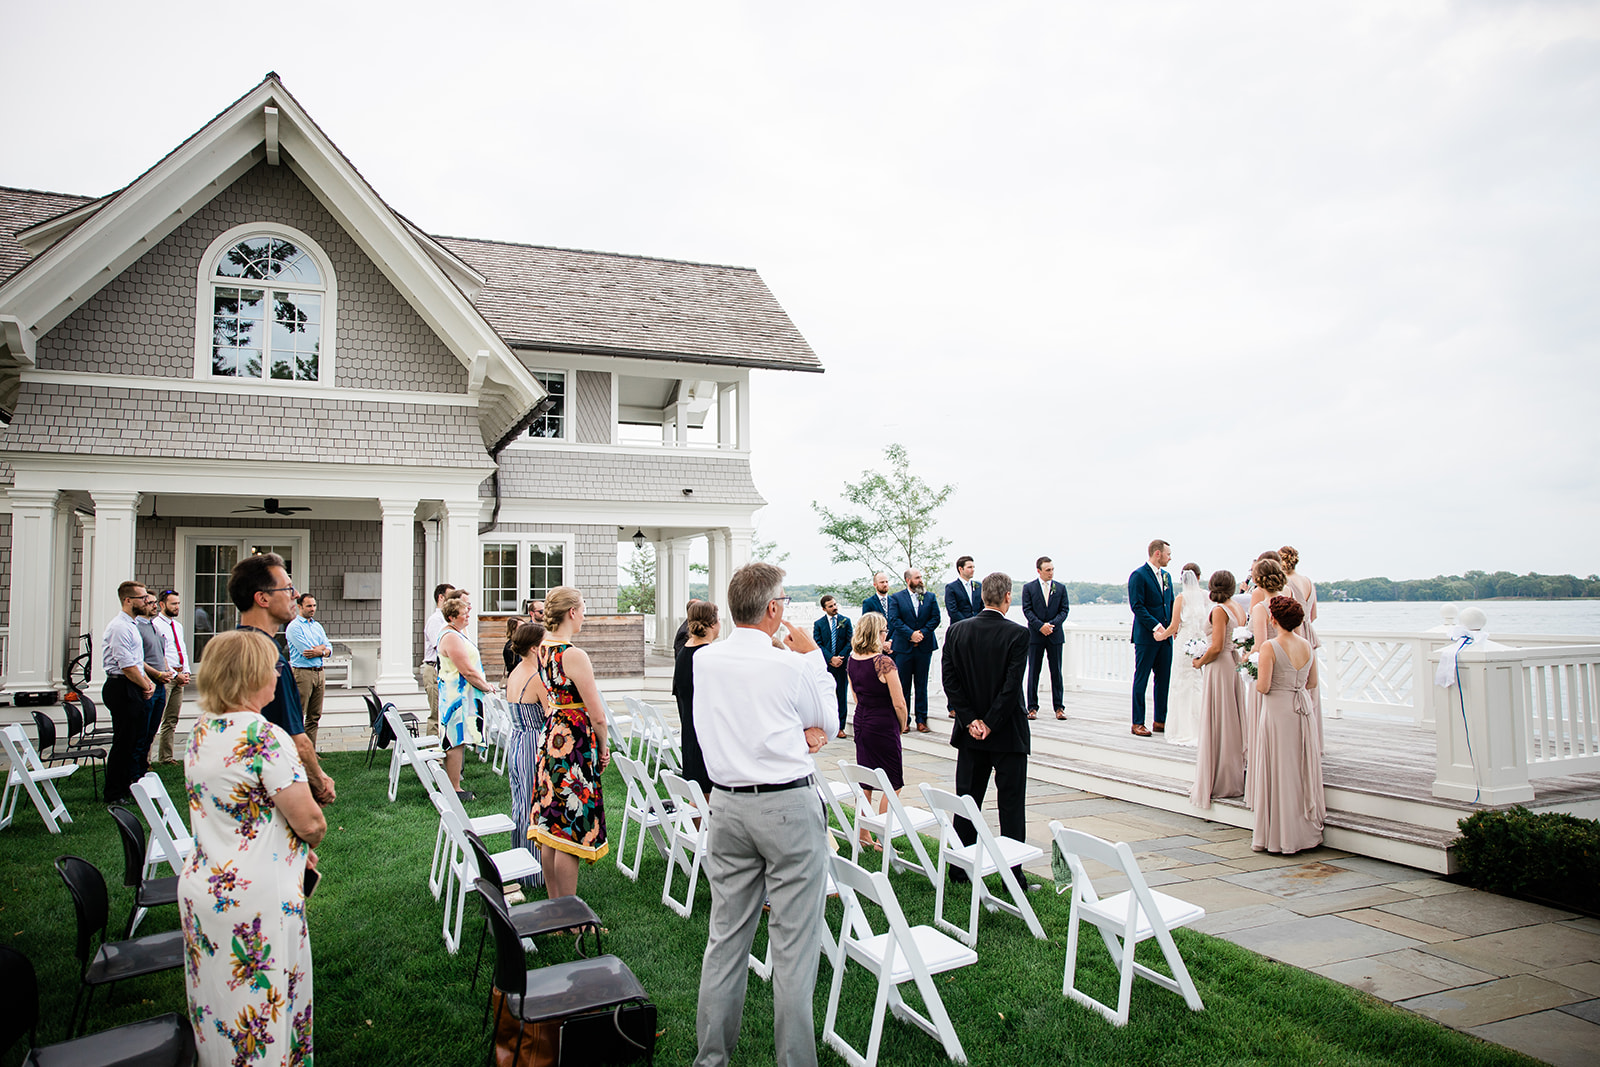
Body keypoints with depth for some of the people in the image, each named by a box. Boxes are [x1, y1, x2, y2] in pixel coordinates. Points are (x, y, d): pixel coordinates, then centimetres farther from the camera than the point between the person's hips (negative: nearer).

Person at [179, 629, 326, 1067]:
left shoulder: (200, 732, 5)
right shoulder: (265, 737, -21)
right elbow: (309, 822, -21)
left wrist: (294, 844, 13)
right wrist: (313, 835, 3)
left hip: (199, 888, 8)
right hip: (257, 898, -8)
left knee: (217, 1010, 20)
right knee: (263, 1005, 5)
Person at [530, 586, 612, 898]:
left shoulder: (543, 650, 7)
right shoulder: (574, 655, -19)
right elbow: (597, 713, -15)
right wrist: (603, 748, -1)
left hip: (551, 739, 9)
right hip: (574, 742, -9)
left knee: (551, 829, 15)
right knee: (570, 833, -1)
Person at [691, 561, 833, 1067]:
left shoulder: (704, 660, 1)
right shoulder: (791, 666, -14)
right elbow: (826, 718, 5)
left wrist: (799, 732, 4)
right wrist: (813, 655, 10)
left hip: (728, 805, 5)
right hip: (788, 807, -5)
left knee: (725, 937, 14)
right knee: (794, 942, 4)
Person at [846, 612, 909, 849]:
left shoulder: (852, 659, 2)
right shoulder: (884, 662, -20)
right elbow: (899, 703, -17)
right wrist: (903, 726, 0)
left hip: (861, 722, 7)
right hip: (883, 726, -7)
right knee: (893, 785, 5)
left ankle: (863, 834, 25)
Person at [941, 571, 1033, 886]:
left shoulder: (956, 631, -1)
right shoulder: (1017, 634, -13)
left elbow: (950, 680, -2)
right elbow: (1012, 686, -17)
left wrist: (971, 720, -2)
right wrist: (989, 724, -11)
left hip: (970, 732, 4)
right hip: (1008, 733, -4)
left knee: (967, 801, 13)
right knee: (1011, 805, 5)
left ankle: (959, 868, 21)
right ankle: (1012, 875, 9)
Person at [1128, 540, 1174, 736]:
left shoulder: (1166, 576, 15)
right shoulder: (1138, 576, -9)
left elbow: (1171, 604, 18)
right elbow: (1137, 606, -16)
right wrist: (1155, 626, -21)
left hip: (1165, 636, 7)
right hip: (1146, 637, -7)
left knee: (1164, 680, 10)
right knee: (1141, 680, 0)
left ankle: (1160, 721, 18)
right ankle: (1138, 723, 6)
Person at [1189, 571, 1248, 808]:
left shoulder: (1219, 610, -15)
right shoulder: (1238, 608, 8)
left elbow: (1216, 647, -21)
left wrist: (1200, 662, -6)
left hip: (1219, 668, -8)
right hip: (1234, 666, 8)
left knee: (1216, 725, -1)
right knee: (1232, 721, 14)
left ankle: (1218, 781, 5)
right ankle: (1235, 777, 20)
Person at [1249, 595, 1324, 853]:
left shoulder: (1269, 648, -17)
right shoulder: (1308, 646, 2)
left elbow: (1263, 687, -19)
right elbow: (1312, 682, 11)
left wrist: (1256, 681, 1)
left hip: (1277, 710, -6)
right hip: (1302, 708, 6)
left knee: (1277, 771, 3)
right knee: (1301, 767, 15)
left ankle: (1277, 835, 10)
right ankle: (1305, 830, 23)